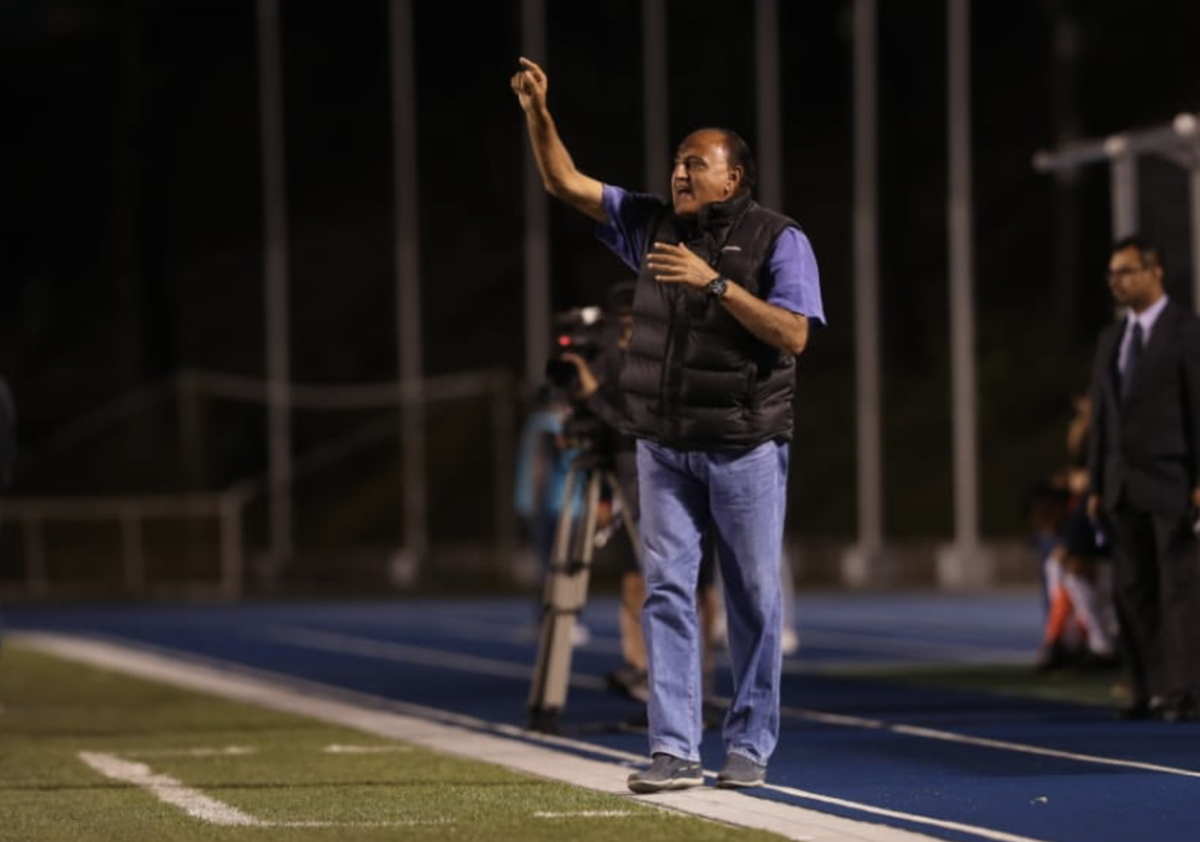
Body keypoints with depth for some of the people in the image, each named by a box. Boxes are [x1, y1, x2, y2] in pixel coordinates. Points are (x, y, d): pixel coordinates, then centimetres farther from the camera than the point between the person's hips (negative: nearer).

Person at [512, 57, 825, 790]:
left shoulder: (777, 240, -6)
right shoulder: (651, 224, 8)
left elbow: (793, 335, -17)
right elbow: (566, 183, 7)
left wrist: (715, 283, -23)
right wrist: (538, 113, -7)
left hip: (746, 447, -4)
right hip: (664, 446, 4)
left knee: (754, 596, 3)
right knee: (667, 589, -3)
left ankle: (749, 746, 11)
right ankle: (675, 751, -5)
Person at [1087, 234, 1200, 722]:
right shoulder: (1110, 340, 15)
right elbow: (1101, 417, 15)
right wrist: (1096, 485, 10)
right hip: (1123, 482, 6)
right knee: (1132, 591, 4)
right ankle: (1151, 692, 7)